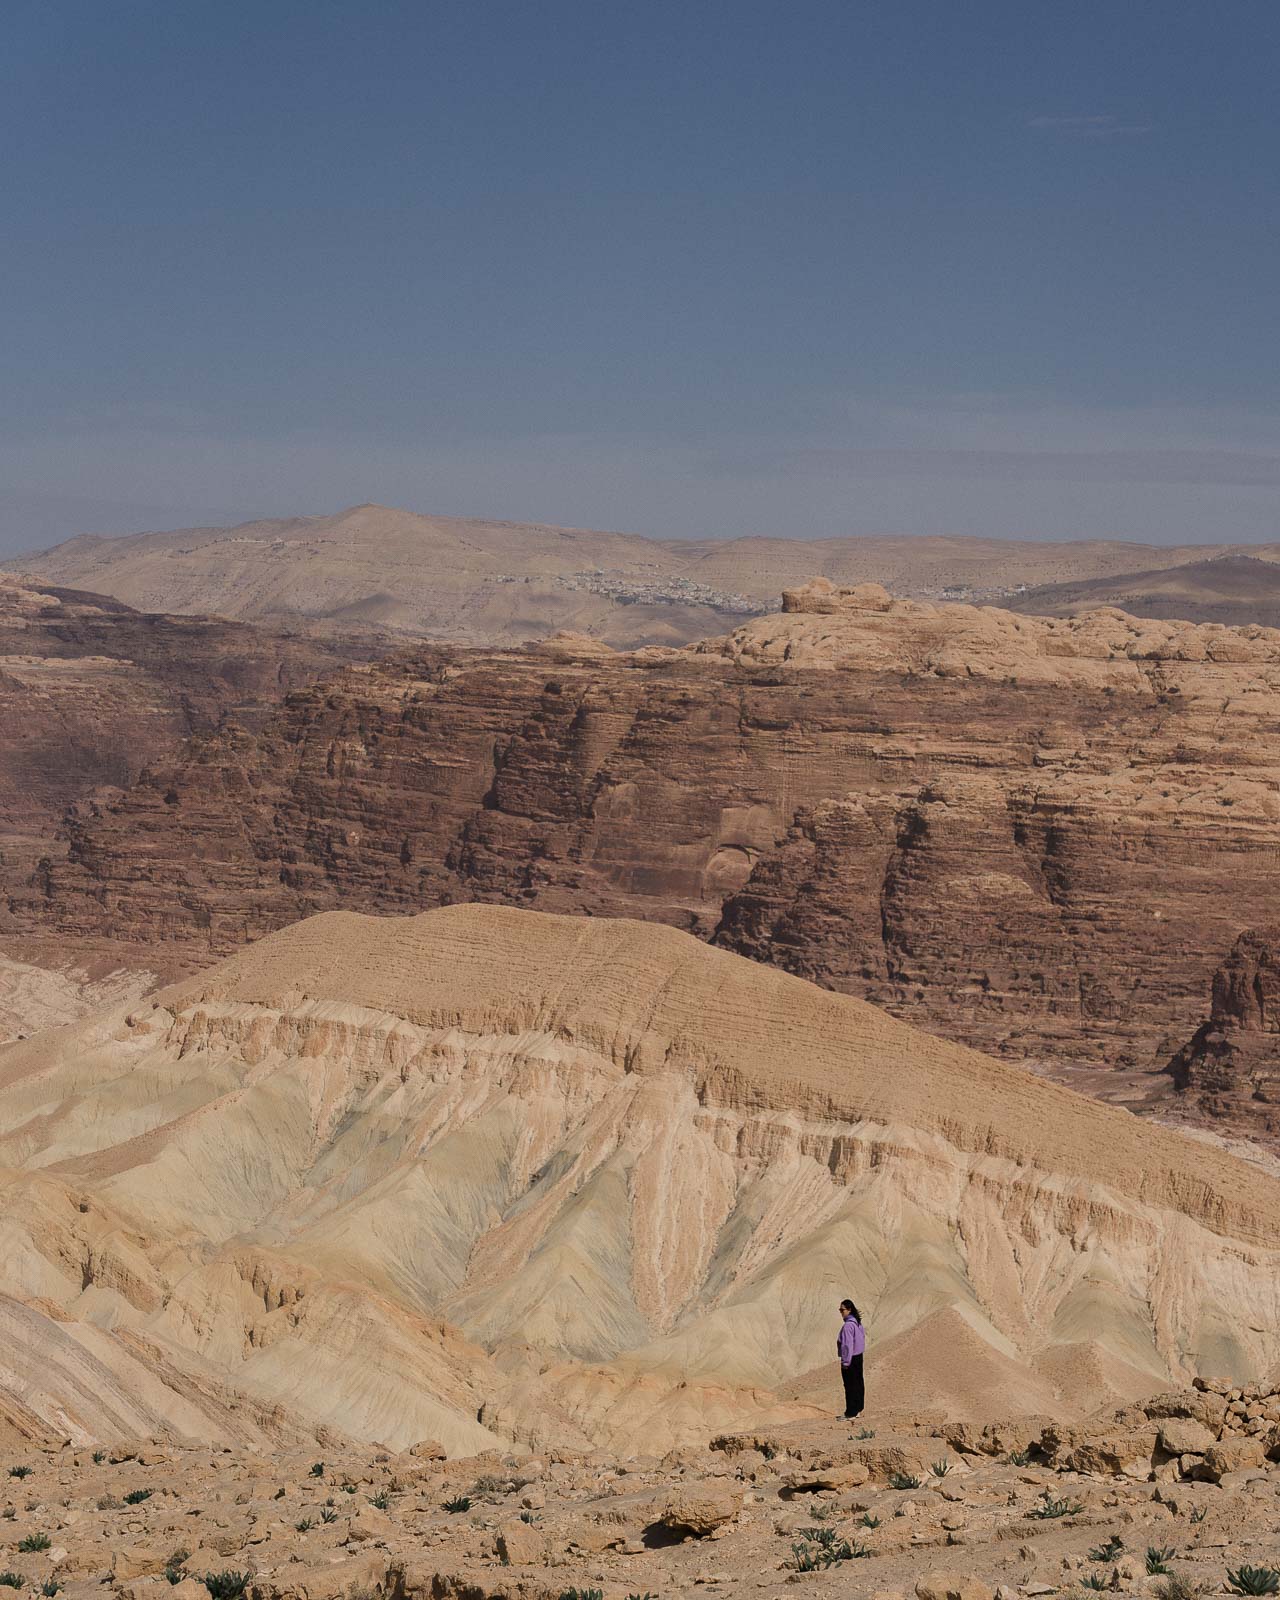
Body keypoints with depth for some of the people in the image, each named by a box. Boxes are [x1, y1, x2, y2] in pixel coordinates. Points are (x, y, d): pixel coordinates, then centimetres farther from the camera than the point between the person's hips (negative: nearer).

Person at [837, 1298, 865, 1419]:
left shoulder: (848, 1325, -20)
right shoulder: (858, 1323, 10)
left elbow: (847, 1345, -22)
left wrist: (845, 1362, -18)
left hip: (850, 1359, -10)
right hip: (859, 1356, 10)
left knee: (850, 1386, -4)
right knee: (858, 1383, 15)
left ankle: (852, 1412, -2)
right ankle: (858, 1409, 23)